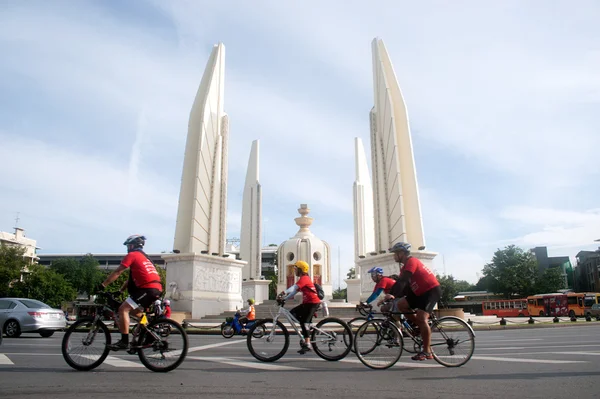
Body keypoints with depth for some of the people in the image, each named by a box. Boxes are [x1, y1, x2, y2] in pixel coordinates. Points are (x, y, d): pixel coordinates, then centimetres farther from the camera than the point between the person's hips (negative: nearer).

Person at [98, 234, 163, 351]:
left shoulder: (132, 255, 2)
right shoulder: (144, 257, 29)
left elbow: (117, 273, -1)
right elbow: (132, 278, 29)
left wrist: (102, 285, 4)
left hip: (148, 288, -9)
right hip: (157, 289, 9)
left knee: (123, 309, -8)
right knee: (134, 310, 26)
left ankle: (124, 342, -12)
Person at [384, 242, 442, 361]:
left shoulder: (411, 261, -17)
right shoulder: (406, 265, 13)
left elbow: (402, 281, -29)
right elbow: (404, 284, 11)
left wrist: (392, 295, -35)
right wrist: (392, 296, 1)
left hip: (432, 290, -10)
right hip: (421, 292, 10)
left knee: (421, 318, -18)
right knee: (400, 304, 0)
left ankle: (427, 352, -12)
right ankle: (421, 327, 7)